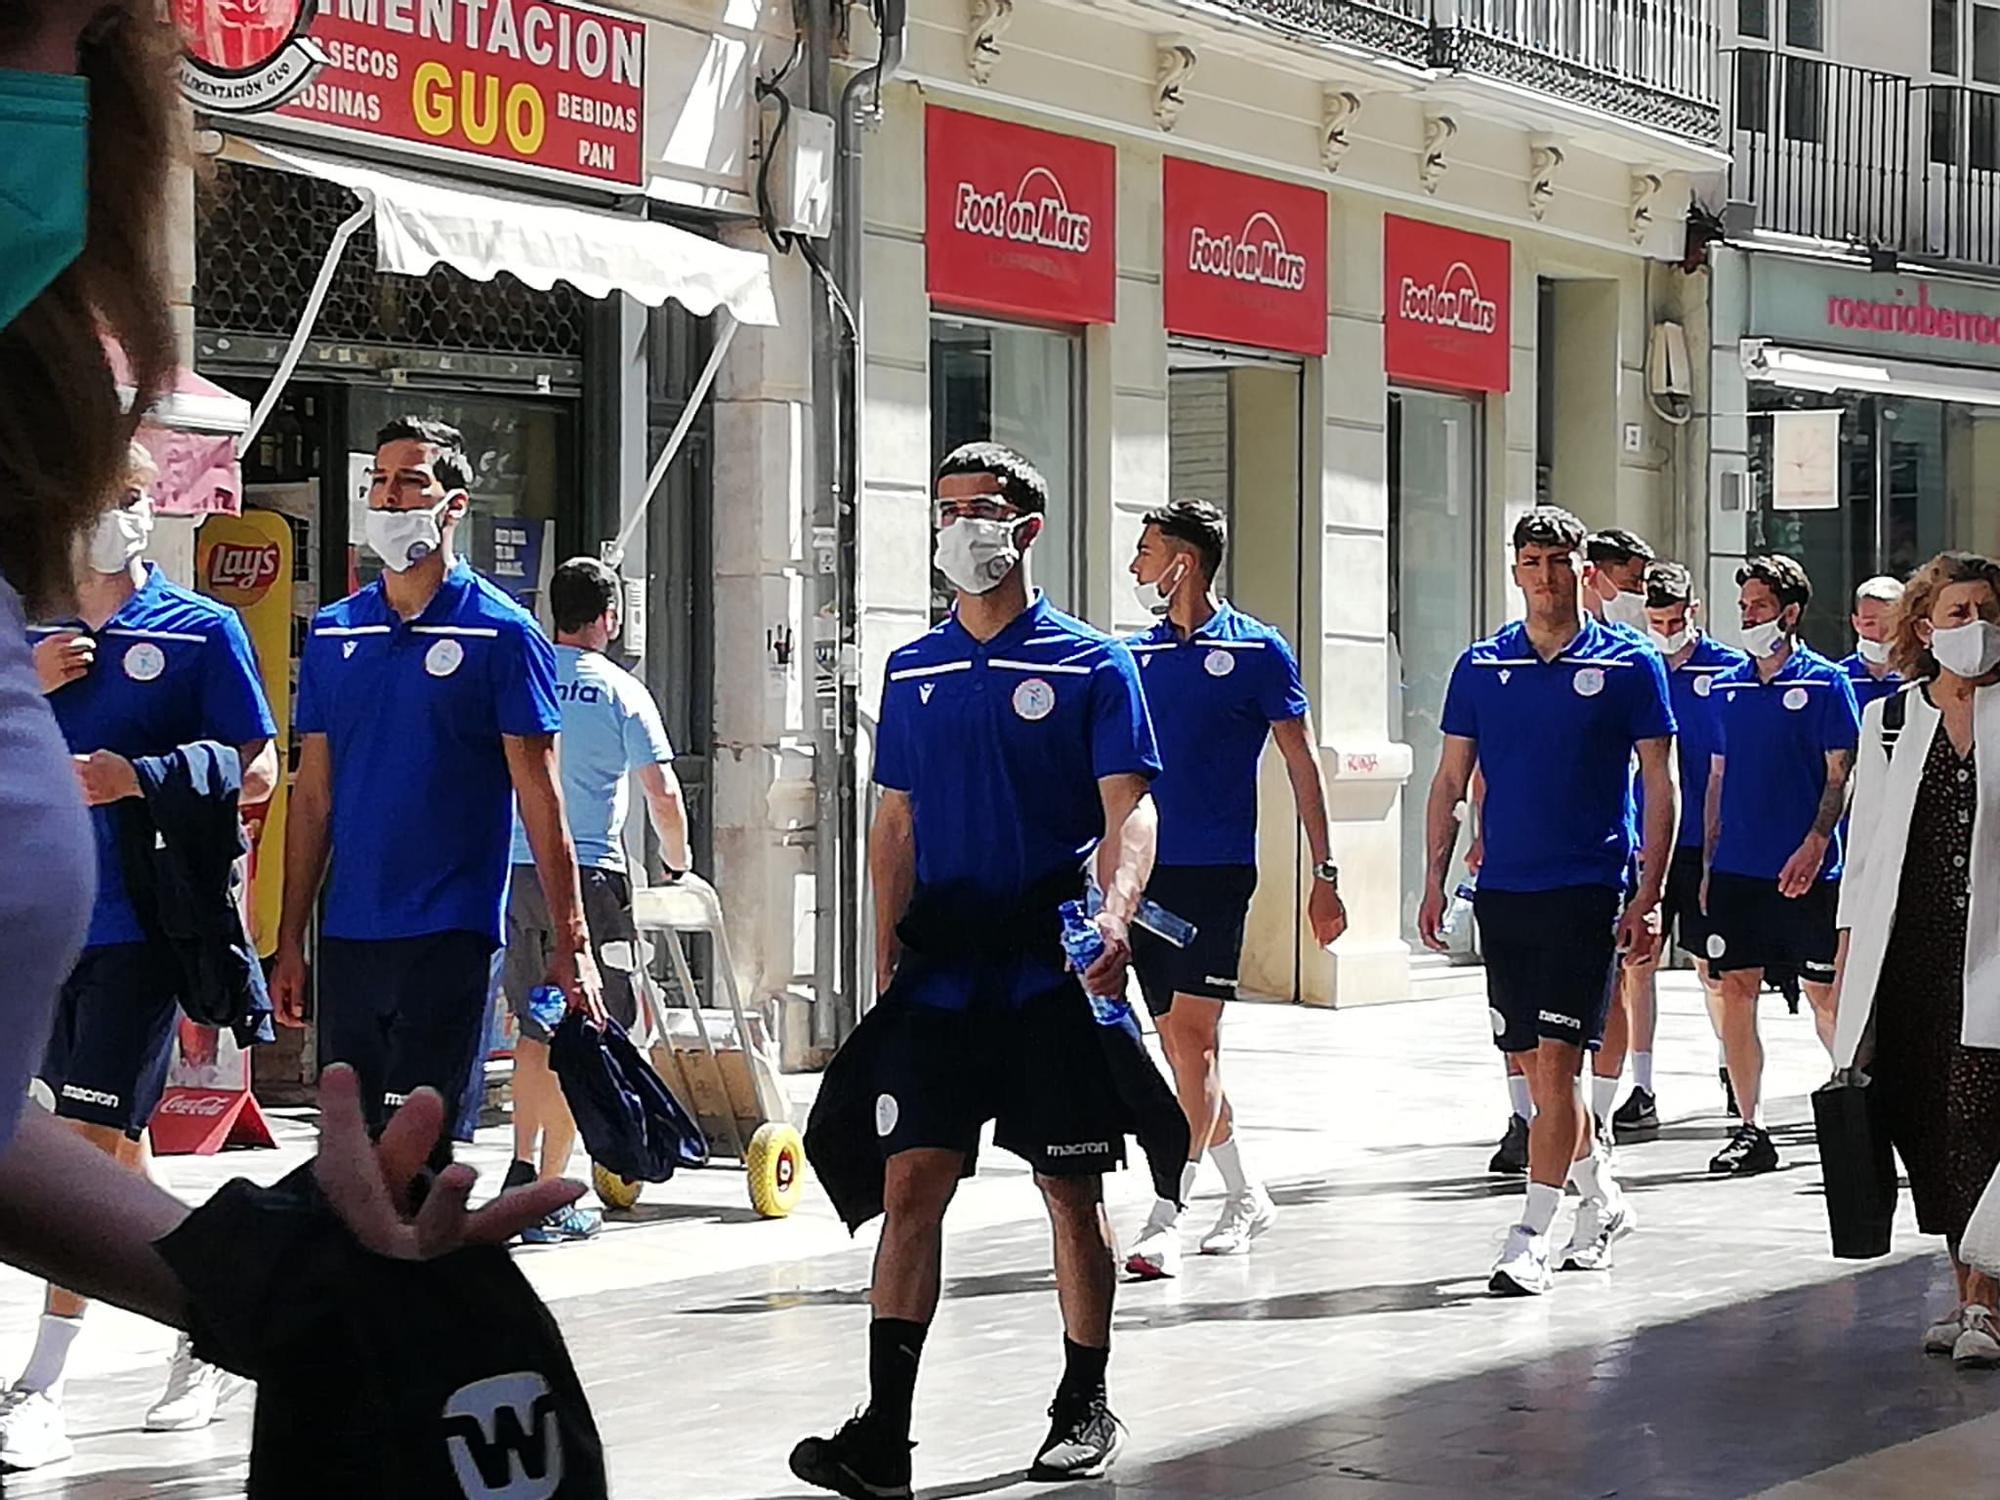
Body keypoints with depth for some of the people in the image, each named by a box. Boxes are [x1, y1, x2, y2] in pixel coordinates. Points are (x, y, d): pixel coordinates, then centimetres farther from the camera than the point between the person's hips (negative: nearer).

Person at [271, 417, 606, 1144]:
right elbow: (313, 798, 13)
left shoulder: (502, 634, -3)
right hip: (346, 933, 5)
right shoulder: (333, 633, 10)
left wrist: (570, 941, -9)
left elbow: (540, 798, -4)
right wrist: (289, 939, 9)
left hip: (448, 933, -5)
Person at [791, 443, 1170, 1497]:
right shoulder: (912, 672, 12)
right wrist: (887, 957, 7)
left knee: (1072, 1192, 5)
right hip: (938, 973, 3)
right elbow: (895, 825, 15)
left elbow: (1129, 811, -8)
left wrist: (1114, 916, -26)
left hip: (1053, 974, -3)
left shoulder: (1091, 666, -1)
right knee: (910, 1183, -5)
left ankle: (1086, 1409, 20)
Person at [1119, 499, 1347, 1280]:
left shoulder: (1258, 651, -2)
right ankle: (1245, 1195, 24)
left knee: (1192, 1035, -12)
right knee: (1179, 1044, 9)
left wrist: (1325, 873, -3)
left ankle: (1165, 1221, -14)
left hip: (1216, 870, -6)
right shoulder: (1133, 654, 12)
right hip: (1144, 870, 6)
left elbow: (1302, 764, 0)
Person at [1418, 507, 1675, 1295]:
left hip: (1588, 890, -4)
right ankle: (1604, 1202, 30)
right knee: (1532, 1065, 11)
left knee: (1557, 1061, -11)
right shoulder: (1480, 666, 7)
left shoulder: (1630, 666, -2)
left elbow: (1660, 786, -1)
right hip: (1503, 891, 4)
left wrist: (1648, 896, -7)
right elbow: (1449, 781, 12)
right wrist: (1434, 882, 6)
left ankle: (1530, 1237, -9)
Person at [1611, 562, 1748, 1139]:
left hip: (1703, 839, -2)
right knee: (1636, 962, -2)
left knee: (1711, 966, 6)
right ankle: (1641, 1093, 1)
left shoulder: (1727, 669, -1)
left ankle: (1731, 1064, 29)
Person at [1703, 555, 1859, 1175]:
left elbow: (1842, 775, -6)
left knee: (1825, 995, 0)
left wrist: (1814, 845, -18)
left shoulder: (1824, 682, -2)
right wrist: (1710, 862, 11)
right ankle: (1751, 1130, 8)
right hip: (1737, 868, 5)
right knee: (1735, 991, 2)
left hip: (1805, 871, -5)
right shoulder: (1730, 686, 12)